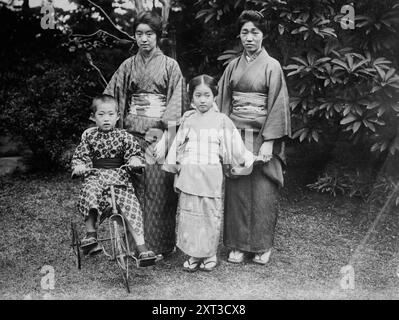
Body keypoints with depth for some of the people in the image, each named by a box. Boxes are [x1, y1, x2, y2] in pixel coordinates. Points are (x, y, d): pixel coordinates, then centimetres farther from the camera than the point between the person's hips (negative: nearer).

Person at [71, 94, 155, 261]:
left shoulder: (124, 136, 7)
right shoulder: (88, 135, 9)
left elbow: (135, 152, 8)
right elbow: (79, 155, 10)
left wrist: (135, 160, -16)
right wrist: (79, 165, -12)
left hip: (120, 176, 0)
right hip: (95, 175, 1)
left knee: (131, 206, -19)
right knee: (89, 192, -33)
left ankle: (141, 246, -15)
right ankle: (90, 233, -16)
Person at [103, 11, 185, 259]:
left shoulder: (169, 65, 3)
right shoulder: (128, 66, 12)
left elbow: (174, 106, -5)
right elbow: (110, 99, 9)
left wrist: (166, 140, -14)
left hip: (159, 134, -3)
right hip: (132, 134, 3)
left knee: (158, 189, -3)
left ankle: (158, 246, 9)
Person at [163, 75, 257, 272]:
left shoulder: (221, 120, 3)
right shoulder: (187, 120, 9)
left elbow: (233, 146, 8)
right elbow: (178, 146, 15)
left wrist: (248, 159, 7)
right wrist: (175, 166, 14)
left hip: (211, 175, -2)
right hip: (188, 174, 2)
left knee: (211, 214, 3)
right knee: (188, 214, 3)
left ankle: (210, 255, 16)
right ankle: (193, 255, 15)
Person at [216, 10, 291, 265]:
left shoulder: (271, 66, -1)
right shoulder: (233, 66, 11)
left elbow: (277, 105, -7)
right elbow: (224, 102, 10)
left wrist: (269, 142, -14)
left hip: (261, 135, -3)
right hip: (235, 134, 4)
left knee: (262, 190, 1)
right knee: (236, 189, 4)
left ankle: (263, 245, 16)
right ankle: (238, 244, 16)